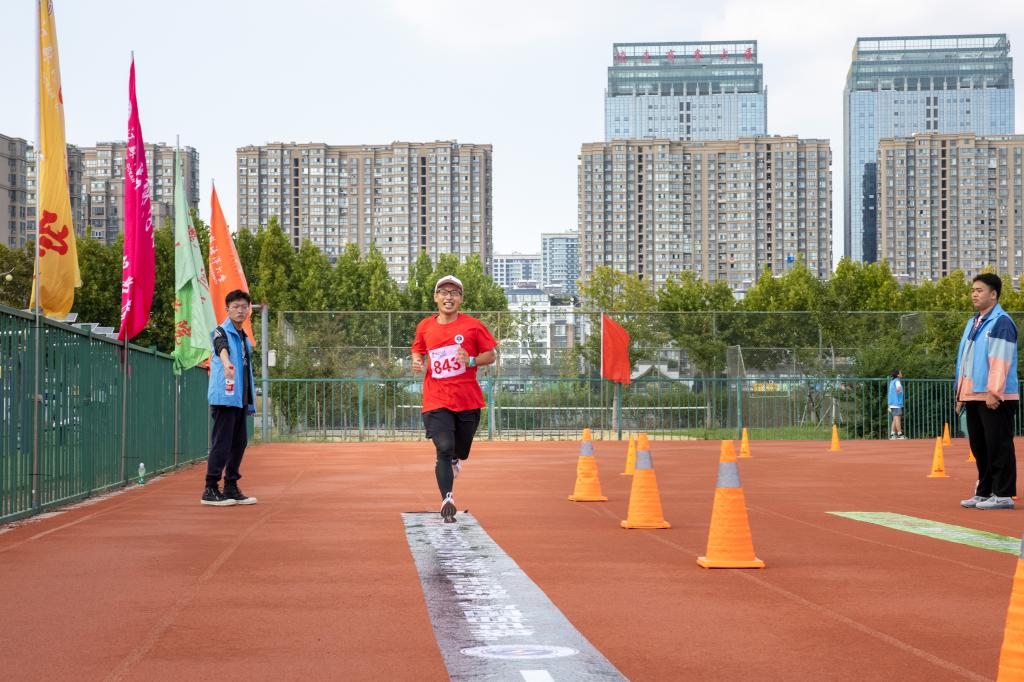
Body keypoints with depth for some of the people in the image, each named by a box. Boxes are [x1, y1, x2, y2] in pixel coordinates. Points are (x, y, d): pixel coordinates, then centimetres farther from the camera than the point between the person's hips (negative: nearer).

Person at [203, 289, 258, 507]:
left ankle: (231, 488, 17)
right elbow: (222, 348, -28)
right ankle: (210, 490, -6)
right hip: (224, 397, -8)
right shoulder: (221, 331, -5)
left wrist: (250, 401, 17)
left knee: (239, 443, 9)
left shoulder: (245, 338, 19)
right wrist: (227, 364, -50)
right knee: (221, 443, -9)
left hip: (241, 399, 8)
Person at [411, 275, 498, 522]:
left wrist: (472, 361, -15)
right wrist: (417, 362, -1)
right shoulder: (425, 327, 6)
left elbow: (491, 355, 4)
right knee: (444, 448, -17)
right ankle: (446, 500, -17)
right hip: (436, 401, 0)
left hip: (468, 400, 0)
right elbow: (418, 350, 22)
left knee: (461, 452, 14)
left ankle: (451, 461, 51)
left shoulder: (473, 325, -1)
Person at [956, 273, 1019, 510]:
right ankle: (984, 492, 18)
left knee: (999, 446, -5)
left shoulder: (1001, 322, -9)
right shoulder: (972, 323, 18)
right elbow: (964, 360, 21)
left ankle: (1003, 495, -2)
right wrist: (961, 393, 18)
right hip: (974, 396, 9)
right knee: (980, 447, 11)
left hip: (996, 398, -9)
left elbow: (1000, 360, -16)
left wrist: (994, 392, -21)